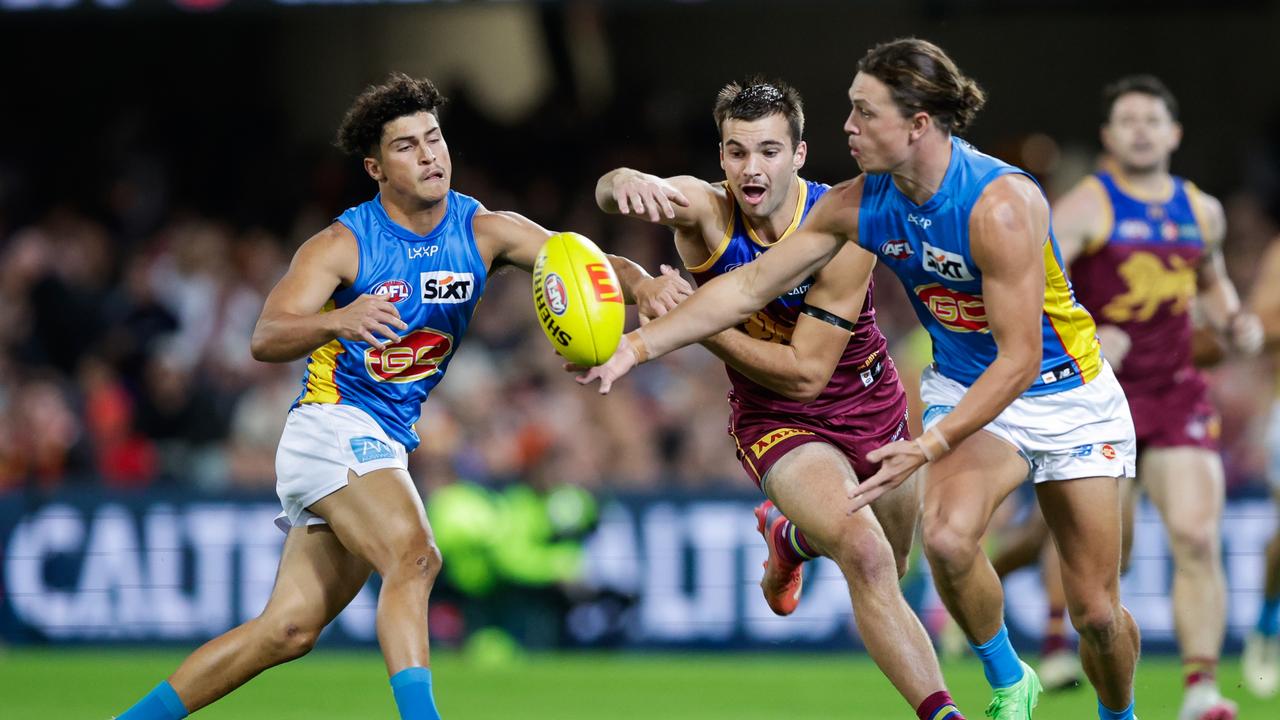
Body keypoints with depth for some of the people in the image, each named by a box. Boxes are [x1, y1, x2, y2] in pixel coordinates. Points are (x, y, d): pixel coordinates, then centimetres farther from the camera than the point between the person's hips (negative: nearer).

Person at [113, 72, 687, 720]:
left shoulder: (484, 231, 0)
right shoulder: (342, 246, -12)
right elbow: (265, 339, -22)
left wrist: (640, 283, -32)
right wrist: (339, 321, -43)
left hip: (386, 446, 6)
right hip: (332, 424, -6)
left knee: (289, 630, 4)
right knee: (414, 557, -29)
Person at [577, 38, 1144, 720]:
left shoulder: (1000, 206, -30)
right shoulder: (859, 204, -12)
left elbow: (1019, 358, -30)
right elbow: (749, 284, -4)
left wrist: (930, 447, -38)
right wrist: (636, 346, -9)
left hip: (1066, 395, -4)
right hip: (964, 389, 4)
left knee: (1095, 612, -1)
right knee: (946, 537, -27)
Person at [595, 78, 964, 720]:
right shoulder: (705, 209, -20)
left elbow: (805, 372, -24)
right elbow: (612, 193, -43)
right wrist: (626, 181, -68)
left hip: (867, 403, 2)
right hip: (775, 420, -2)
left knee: (888, 570, 22)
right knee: (866, 557, -26)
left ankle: (790, 534, 53)